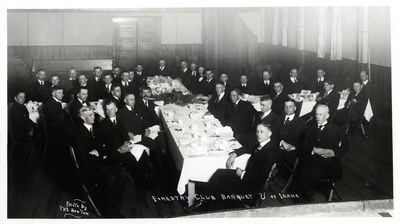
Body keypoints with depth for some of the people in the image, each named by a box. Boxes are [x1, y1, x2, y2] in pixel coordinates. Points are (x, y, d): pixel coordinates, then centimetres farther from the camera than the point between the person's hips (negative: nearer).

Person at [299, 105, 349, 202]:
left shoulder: (335, 129, 15)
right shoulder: (310, 130, 24)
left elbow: (345, 145, 9)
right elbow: (304, 146, 13)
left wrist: (334, 152, -10)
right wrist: (315, 150, -8)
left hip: (329, 162, -3)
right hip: (311, 161, 3)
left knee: (310, 176, -32)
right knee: (305, 174, -30)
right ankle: (309, 201, -19)